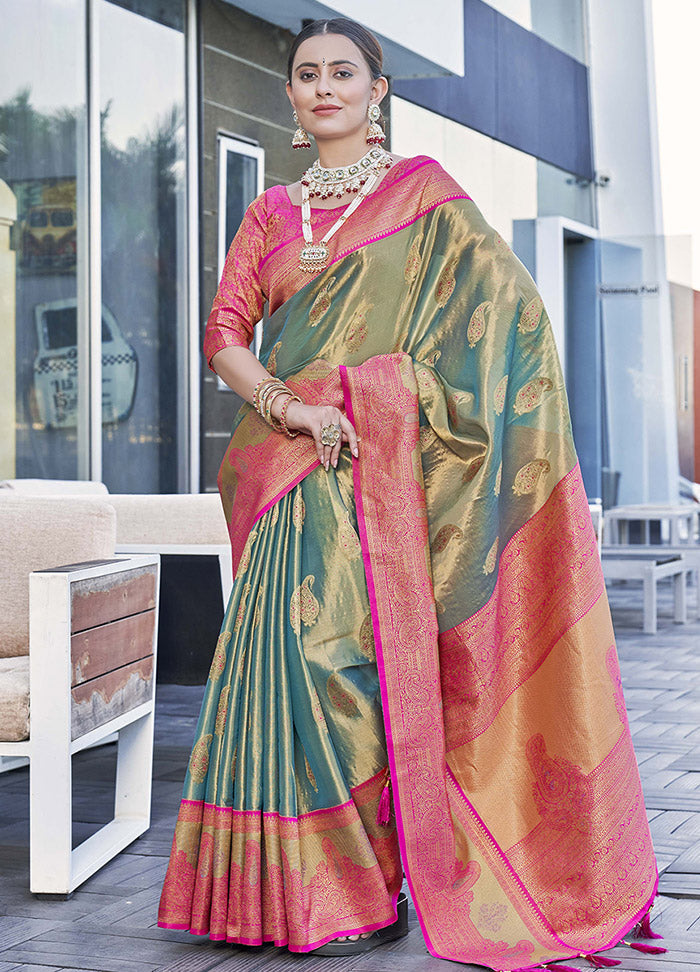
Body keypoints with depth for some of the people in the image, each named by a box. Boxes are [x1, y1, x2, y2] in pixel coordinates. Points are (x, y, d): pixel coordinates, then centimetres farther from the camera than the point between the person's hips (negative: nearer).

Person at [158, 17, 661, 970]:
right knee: (292, 648, -3)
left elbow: (511, 302, -1)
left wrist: (399, 399, -8)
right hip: (289, 463, 4)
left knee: (343, 648, -10)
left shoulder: (422, 189, 7)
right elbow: (226, 331, 7)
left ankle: (362, 890, 0)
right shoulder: (270, 213, 17)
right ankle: (297, 886, 6)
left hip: (378, 462, -4)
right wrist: (289, 408, -11)